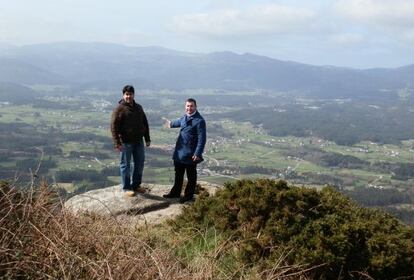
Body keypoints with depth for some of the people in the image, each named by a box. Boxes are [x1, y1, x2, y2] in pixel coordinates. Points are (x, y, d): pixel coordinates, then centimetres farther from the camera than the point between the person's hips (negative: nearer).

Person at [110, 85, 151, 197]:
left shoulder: (138, 108, 9)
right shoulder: (119, 109, -10)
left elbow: (145, 123, 17)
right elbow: (114, 127, -13)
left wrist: (147, 138, 13)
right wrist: (117, 143, -19)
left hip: (138, 141, 6)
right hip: (126, 142, -6)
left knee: (139, 164, 12)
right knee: (125, 165, 3)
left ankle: (136, 185, 27)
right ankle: (126, 188, 14)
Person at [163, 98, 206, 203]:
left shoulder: (199, 120, -19)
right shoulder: (184, 117, 7)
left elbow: (202, 138, -21)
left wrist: (198, 154, -25)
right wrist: (171, 124, 52)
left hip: (190, 154, -8)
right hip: (179, 151, 8)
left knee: (191, 176, 8)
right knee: (178, 174, 20)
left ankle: (189, 195, 20)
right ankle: (175, 192, 35)